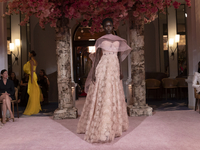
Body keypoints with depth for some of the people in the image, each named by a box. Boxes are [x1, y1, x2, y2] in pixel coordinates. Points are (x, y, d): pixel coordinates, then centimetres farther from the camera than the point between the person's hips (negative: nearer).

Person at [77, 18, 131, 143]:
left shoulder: (118, 40, 12)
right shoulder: (100, 40, 2)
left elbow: (119, 57, 14)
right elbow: (97, 57, -4)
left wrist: (121, 71, 9)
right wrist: (93, 72, -12)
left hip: (114, 69, 4)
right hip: (103, 69, -4)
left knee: (115, 97, 8)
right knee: (101, 96, -6)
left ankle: (114, 126, 20)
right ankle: (100, 128, -1)